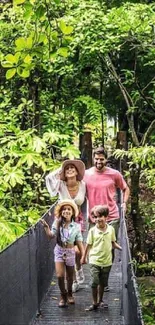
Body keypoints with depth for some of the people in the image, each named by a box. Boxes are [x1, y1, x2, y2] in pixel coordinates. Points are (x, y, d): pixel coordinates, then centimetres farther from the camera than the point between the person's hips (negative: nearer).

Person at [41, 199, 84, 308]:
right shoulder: (57, 223, -5)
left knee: (70, 276, 15)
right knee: (60, 275, -12)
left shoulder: (76, 226, -4)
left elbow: (79, 242, -2)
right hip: (59, 251, -1)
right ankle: (63, 296, 11)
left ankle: (69, 294, 41)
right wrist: (46, 227, -30)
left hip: (70, 252, 1)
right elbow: (51, 235, -13)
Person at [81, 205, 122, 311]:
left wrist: (121, 248, -5)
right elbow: (88, 245, 2)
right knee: (94, 283, -6)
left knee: (103, 283, 14)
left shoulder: (111, 229, -2)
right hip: (94, 261, -2)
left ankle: (100, 300, 33)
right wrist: (84, 257, 8)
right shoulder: (92, 230, -7)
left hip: (106, 261, 2)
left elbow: (113, 243, 9)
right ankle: (95, 303, 9)